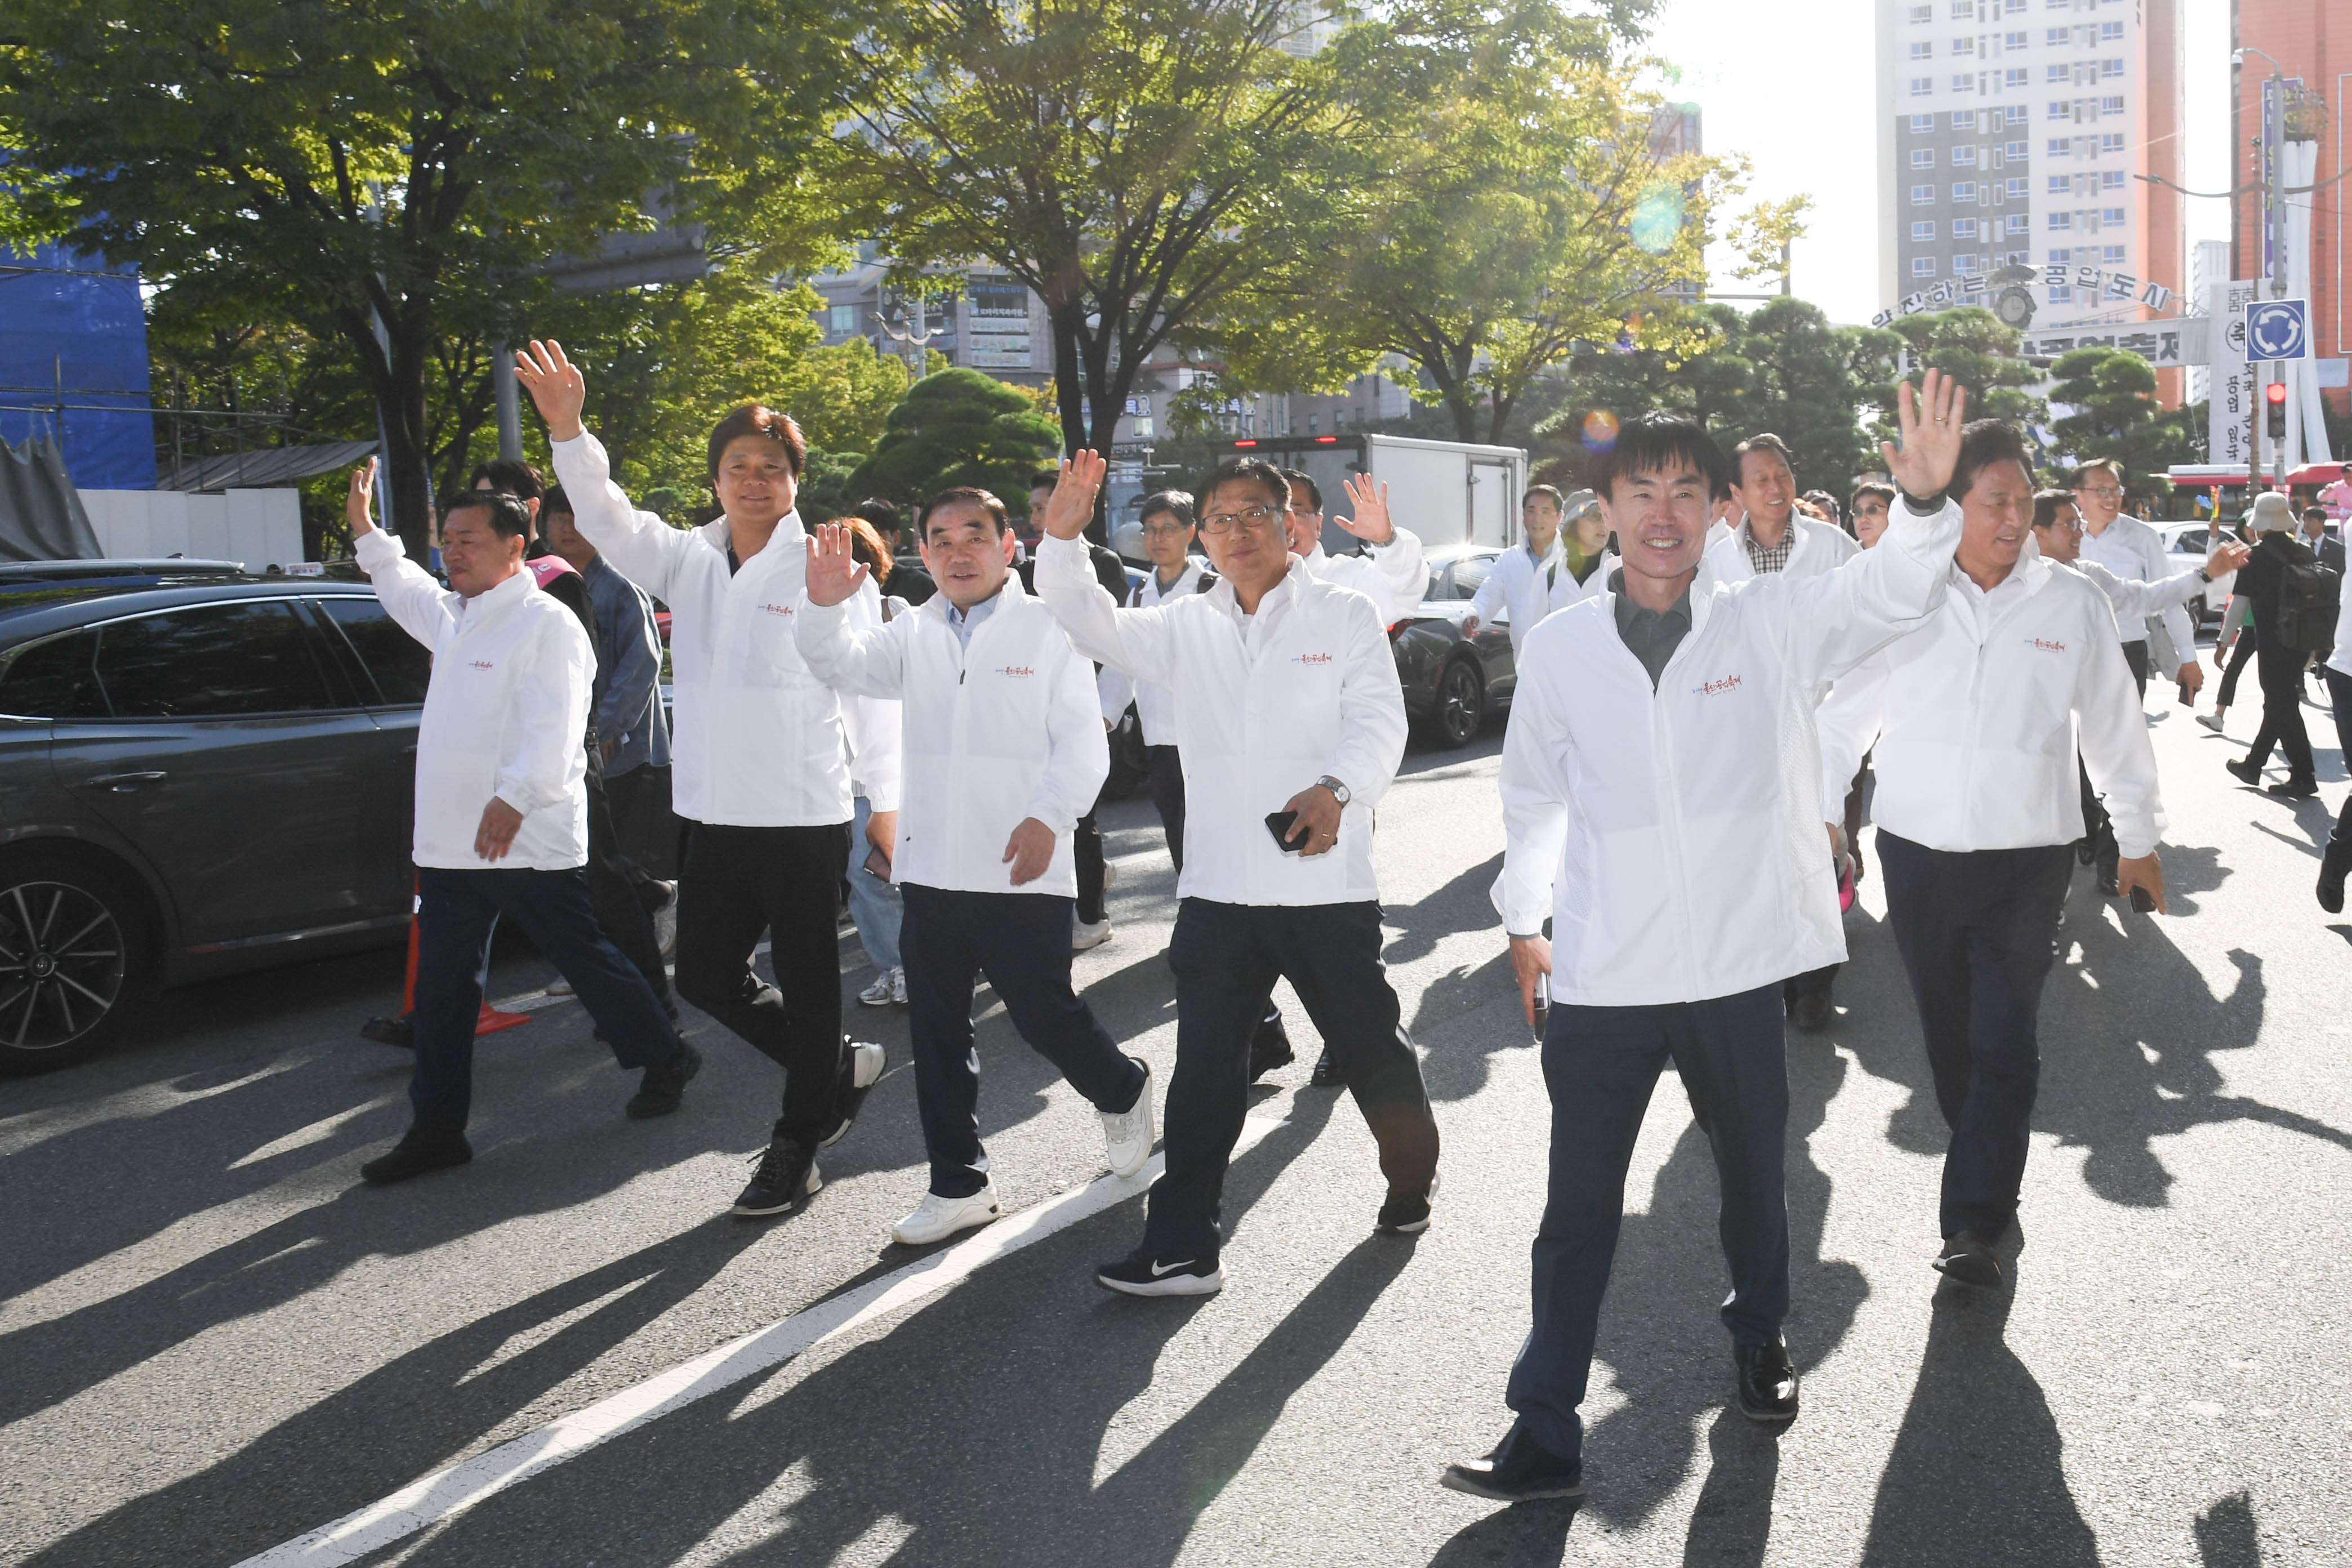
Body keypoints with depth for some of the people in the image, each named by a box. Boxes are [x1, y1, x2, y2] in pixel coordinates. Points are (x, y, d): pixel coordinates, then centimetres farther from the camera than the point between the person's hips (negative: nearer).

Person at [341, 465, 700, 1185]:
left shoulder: (547, 623, -12)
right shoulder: (454, 615, 16)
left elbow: (553, 728, -22)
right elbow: (405, 590, 41)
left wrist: (513, 798, -32)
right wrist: (366, 532, 39)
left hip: (530, 845, -8)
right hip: (450, 842, 8)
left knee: (586, 960, 6)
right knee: (442, 989, 9)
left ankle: (665, 1058, 26)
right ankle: (436, 1127, 17)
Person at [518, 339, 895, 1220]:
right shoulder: (687, 561, 9)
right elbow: (607, 519, -5)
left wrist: (887, 802, -5)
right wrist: (567, 430, -22)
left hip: (806, 816, -6)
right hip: (714, 815, 6)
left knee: (806, 982, 5)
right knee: (706, 978, 12)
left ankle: (797, 1148, 19)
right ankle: (838, 1069, 31)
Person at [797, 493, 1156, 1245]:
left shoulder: (1049, 628, -4)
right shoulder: (914, 632, 11)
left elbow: (1081, 741, -9)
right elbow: (843, 663, -2)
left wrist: (1048, 817, -24)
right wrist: (825, 605, -22)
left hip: (1023, 868, -5)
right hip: (932, 867, 5)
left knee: (1045, 1016, 1)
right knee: (937, 1032, 10)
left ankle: (1123, 1091, 33)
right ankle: (959, 1184, 24)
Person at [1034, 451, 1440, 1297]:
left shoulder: (1345, 615, 2)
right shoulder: (1189, 626, 12)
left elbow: (1378, 720, -9)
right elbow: (1098, 628, 2)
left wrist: (1336, 788, -30)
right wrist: (1062, 541, -15)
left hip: (1327, 884, -2)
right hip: (1218, 887, 2)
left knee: (1373, 1049, 13)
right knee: (1204, 1075, 3)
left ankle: (1413, 1179, 39)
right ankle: (1180, 1247, 9)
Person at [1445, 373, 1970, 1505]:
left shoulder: (1772, 622, -3)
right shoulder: (1559, 648, -1)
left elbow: (1888, 594, -17)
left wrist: (1926, 500, -36)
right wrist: (1524, 914, 16)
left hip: (1738, 965, 0)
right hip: (1602, 977, 0)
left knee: (1753, 1178, 20)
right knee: (1578, 1209, 4)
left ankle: (1759, 1338, 47)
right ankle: (1544, 1432, 12)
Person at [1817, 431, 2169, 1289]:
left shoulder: (2074, 601, -1)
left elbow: (2113, 727, 9)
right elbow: (1846, 711, 7)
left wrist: (2140, 838, 16)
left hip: (2029, 855, -1)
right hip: (1916, 849, 1)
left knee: (2005, 1041, -7)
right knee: (1950, 1034, 12)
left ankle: (1974, 1225, -4)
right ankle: (1990, 1168, 33)